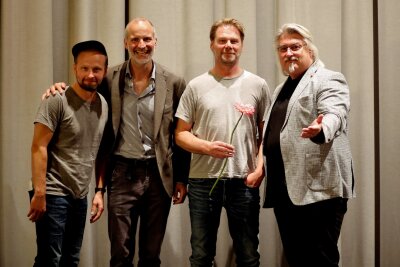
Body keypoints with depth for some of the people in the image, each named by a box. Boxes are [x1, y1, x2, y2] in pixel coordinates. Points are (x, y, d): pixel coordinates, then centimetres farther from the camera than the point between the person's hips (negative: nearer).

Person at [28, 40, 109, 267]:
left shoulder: (103, 105, 7)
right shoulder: (57, 101, -12)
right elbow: (39, 147, -14)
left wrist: (99, 191, 9)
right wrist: (39, 193, -18)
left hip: (80, 196, 6)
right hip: (54, 194, -6)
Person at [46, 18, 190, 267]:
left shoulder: (174, 83, -1)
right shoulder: (110, 78, 0)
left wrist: (181, 179, 4)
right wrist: (62, 87, -8)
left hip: (159, 176, 0)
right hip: (122, 174, 0)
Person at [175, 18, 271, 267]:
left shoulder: (257, 85, 5)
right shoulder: (196, 86, 4)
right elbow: (181, 133, 4)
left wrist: (260, 169, -7)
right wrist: (208, 147, -14)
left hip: (245, 180, 0)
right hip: (203, 180, 0)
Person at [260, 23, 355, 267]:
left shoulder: (328, 80, -4)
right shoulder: (282, 89, 21)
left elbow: (335, 114, -22)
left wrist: (320, 129, -44)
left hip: (318, 189, -8)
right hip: (285, 190, 8)